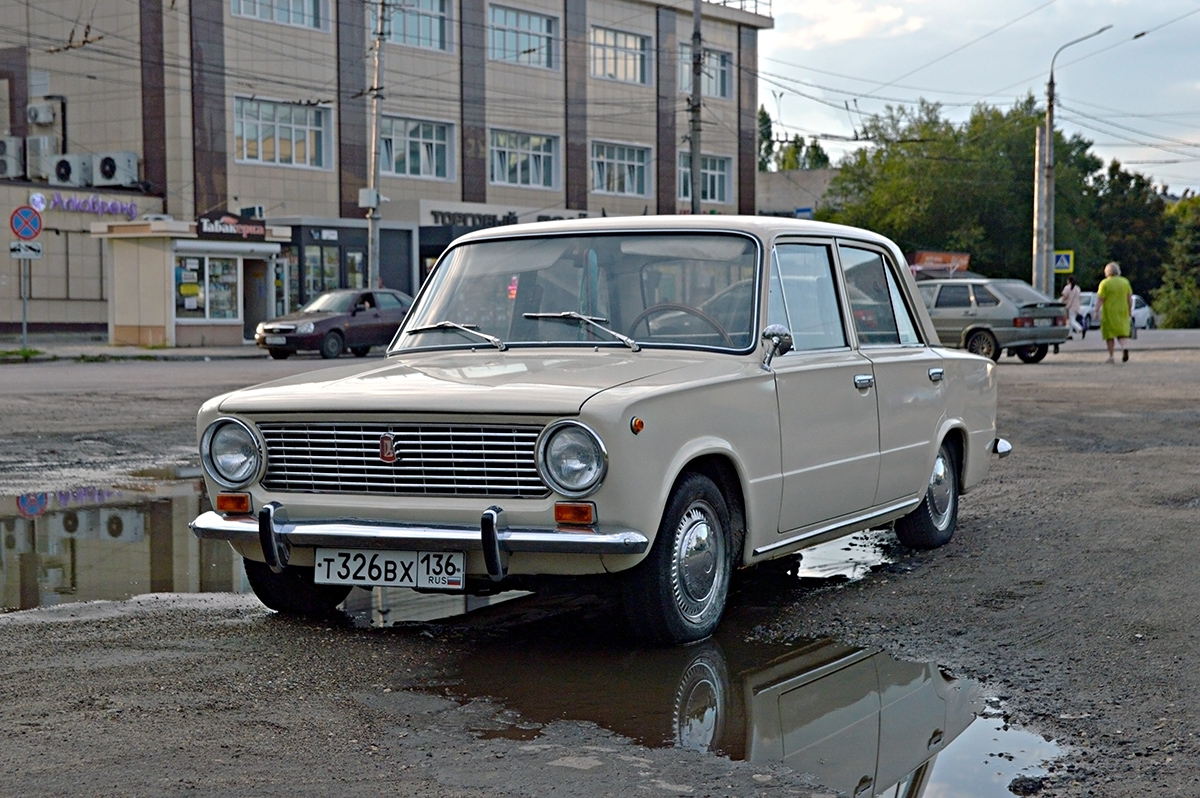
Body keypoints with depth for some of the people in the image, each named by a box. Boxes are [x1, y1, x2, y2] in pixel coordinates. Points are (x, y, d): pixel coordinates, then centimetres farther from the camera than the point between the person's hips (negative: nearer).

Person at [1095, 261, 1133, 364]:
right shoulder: (1125, 282, 4)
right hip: (1122, 312, 3)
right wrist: (1130, 311, 15)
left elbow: (1100, 299, -12)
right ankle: (1125, 348, -22)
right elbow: (1130, 298, 7)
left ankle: (1111, 356, 7)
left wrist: (1097, 311, -8)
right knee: (1122, 332, 6)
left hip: (1109, 312, -3)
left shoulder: (1105, 283, -8)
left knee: (1109, 334, 7)